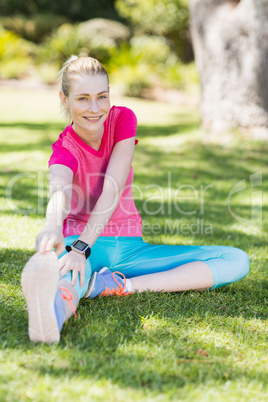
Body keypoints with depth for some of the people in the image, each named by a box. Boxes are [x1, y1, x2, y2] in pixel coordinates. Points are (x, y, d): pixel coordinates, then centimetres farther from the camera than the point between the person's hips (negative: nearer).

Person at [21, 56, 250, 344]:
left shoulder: (123, 119, -4)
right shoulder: (64, 150, -11)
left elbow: (112, 190, -18)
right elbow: (59, 192, -36)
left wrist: (82, 246, -33)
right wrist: (52, 229, -61)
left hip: (128, 247, 4)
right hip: (77, 242, -4)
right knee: (70, 273, -42)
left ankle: (120, 285, -30)